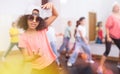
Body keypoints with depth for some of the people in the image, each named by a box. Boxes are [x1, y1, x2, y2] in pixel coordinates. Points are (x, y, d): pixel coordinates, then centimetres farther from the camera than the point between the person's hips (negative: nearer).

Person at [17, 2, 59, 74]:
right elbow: (26, 58, -10)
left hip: (52, 64, 3)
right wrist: (35, 56, -31)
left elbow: (55, 15, 0)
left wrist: (51, 5, -19)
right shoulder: (23, 37, -11)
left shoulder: (42, 29, -3)